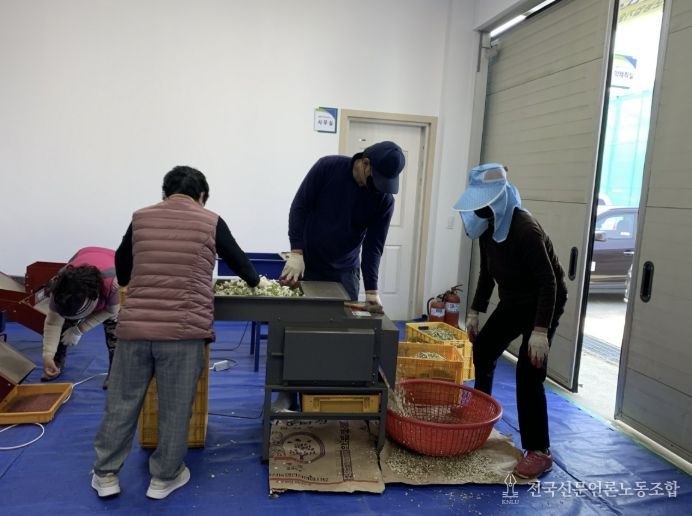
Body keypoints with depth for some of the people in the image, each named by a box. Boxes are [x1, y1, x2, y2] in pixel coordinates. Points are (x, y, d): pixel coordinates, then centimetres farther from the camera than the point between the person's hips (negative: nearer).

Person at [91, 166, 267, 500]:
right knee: (175, 409, 11)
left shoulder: (141, 218, 11)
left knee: (121, 402, 16)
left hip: (134, 326, 3)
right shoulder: (211, 222, 4)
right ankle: (164, 477, 26)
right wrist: (256, 281, 39)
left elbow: (121, 270, 25)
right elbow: (237, 259, 19)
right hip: (183, 330, -2)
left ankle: (105, 475, 30)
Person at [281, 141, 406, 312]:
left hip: (345, 272, 1)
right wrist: (296, 252, -17)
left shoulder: (385, 200, -10)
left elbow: (373, 245, -9)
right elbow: (299, 207, -10)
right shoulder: (328, 167, -13)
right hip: (306, 265, -1)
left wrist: (371, 290, -17)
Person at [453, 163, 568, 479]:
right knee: (482, 350, 14)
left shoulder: (525, 229, -29)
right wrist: (474, 311, 8)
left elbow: (549, 282, -29)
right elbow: (487, 274, 9)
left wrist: (540, 330, -34)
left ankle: (539, 452, -5)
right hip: (512, 302, 9)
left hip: (543, 303, -9)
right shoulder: (488, 228, -3)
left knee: (528, 373, -16)